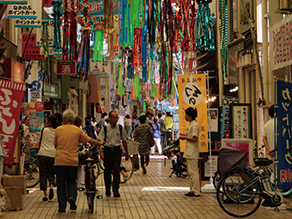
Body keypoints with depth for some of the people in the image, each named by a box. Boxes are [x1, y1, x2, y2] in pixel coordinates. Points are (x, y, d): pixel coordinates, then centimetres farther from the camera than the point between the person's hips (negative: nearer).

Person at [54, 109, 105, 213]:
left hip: (60, 161, 0)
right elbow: (90, 140, 5)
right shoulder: (77, 130, 3)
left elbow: (55, 145, 11)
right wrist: (99, 143, 23)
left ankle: (62, 206, 5)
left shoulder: (58, 129, 3)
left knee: (61, 183, 6)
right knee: (72, 181, 15)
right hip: (73, 161, 0)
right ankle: (72, 196, -13)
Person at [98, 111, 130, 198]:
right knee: (107, 171, 7)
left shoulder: (120, 128, 4)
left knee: (116, 171, -9)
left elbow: (124, 141, 13)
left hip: (117, 151, 0)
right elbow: (100, 141, -4)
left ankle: (116, 191, -7)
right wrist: (101, 152, -18)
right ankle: (107, 190, 22)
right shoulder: (105, 128, -1)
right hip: (107, 150, 0)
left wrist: (127, 153, 16)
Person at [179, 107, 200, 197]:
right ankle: (192, 190, 18)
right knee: (190, 172, 13)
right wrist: (185, 135, 13)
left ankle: (196, 191, -4)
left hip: (192, 152, -11)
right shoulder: (192, 124, 17)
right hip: (189, 152, 11)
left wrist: (185, 137, -12)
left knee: (193, 172, -7)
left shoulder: (194, 125, -14)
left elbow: (195, 139, -21)